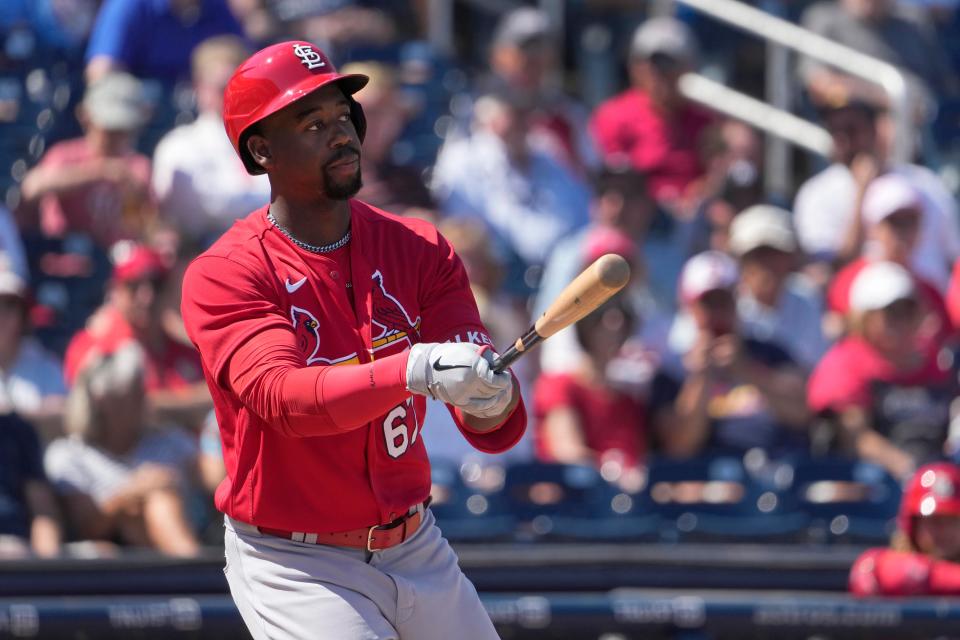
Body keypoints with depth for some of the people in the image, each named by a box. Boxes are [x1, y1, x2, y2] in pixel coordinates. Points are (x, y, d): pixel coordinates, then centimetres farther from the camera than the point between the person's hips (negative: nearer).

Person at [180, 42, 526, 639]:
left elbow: (496, 430, -9)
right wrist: (414, 371, -45)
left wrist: (490, 401, -34)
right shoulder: (223, 276, -13)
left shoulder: (421, 250, 0)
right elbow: (282, 397, -31)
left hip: (417, 550, 5)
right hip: (294, 563, -5)